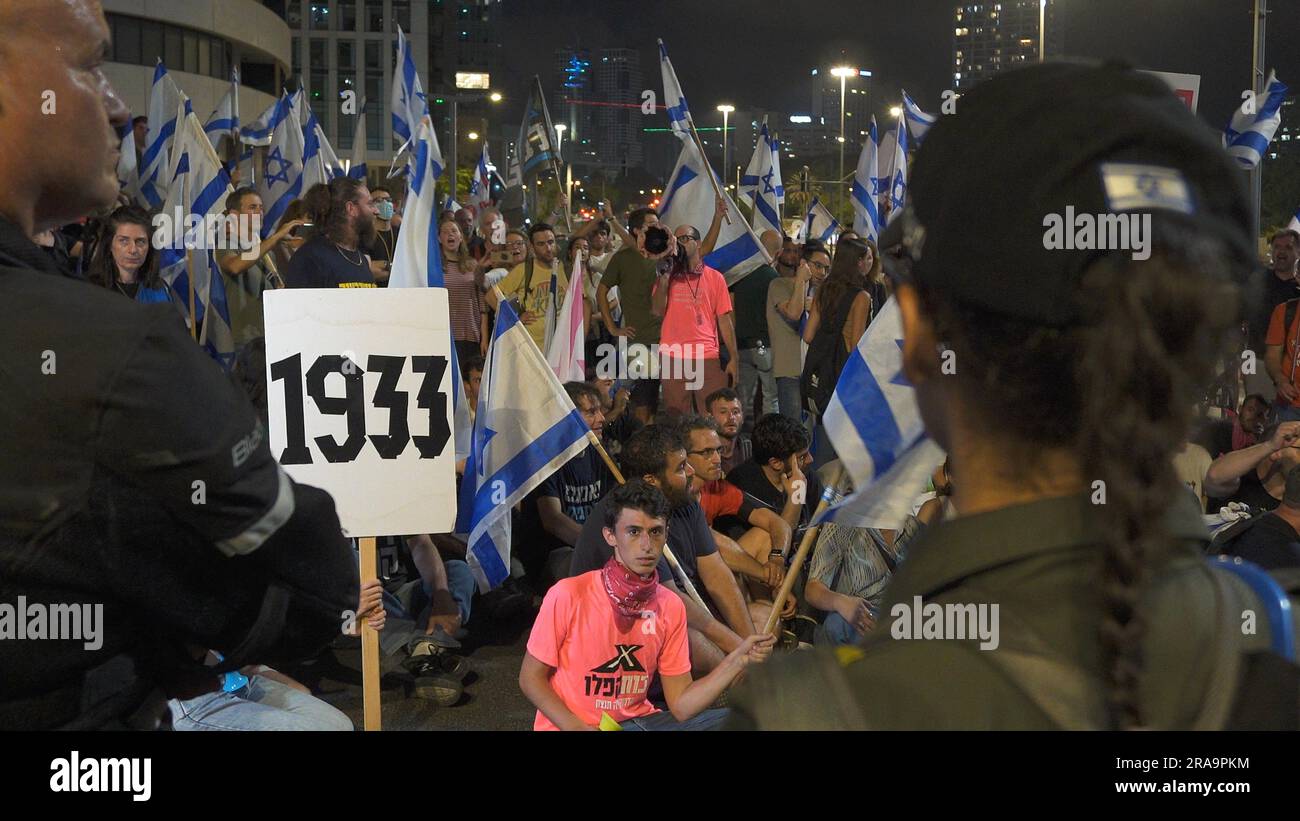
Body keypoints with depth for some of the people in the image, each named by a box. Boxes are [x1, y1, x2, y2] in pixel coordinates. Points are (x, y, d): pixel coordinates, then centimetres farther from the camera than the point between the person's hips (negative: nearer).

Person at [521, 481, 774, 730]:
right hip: (567, 724, -6)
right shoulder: (568, 595, -15)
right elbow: (531, 678, -6)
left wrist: (738, 660, -12)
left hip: (638, 720, 6)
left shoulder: (671, 607, 0)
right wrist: (576, 726, -19)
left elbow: (681, 706, 0)